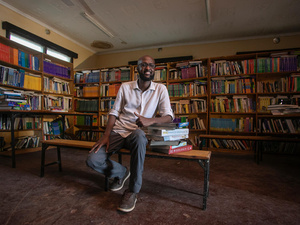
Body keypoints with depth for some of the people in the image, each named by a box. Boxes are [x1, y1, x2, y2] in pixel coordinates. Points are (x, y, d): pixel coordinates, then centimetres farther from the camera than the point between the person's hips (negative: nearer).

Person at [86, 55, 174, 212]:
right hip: (119, 131, 3)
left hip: (139, 133, -2)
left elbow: (169, 116, -5)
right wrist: (106, 135, -8)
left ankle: (133, 191, -21)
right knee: (93, 160, -18)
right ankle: (122, 172, 16)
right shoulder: (125, 87, 8)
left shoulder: (160, 89, 3)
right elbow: (114, 112, 8)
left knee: (138, 135, -40)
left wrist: (150, 120, -27)